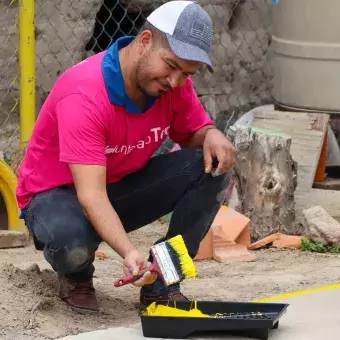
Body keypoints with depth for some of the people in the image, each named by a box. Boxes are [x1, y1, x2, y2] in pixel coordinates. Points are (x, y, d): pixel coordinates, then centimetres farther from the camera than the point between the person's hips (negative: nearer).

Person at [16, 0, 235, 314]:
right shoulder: (85, 95, -33)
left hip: (124, 187, 6)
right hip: (59, 194, -6)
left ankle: (161, 283, -8)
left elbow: (193, 132, 6)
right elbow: (91, 195, -39)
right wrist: (129, 252, -55)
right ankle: (76, 277, -1)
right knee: (71, 241, -41)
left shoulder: (175, 83, -13)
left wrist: (211, 135, -21)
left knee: (212, 167, -17)